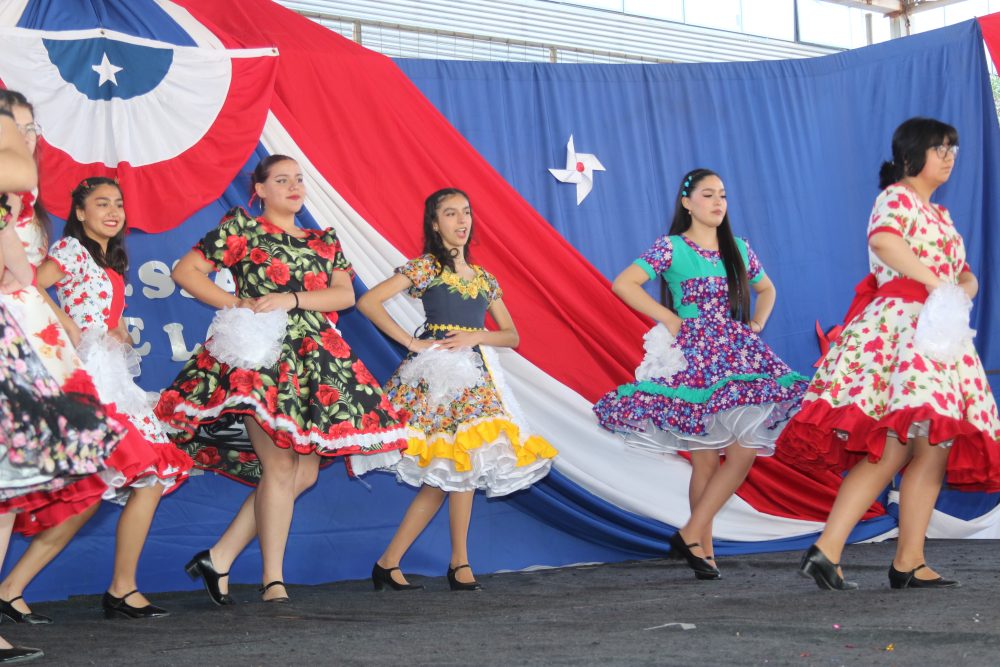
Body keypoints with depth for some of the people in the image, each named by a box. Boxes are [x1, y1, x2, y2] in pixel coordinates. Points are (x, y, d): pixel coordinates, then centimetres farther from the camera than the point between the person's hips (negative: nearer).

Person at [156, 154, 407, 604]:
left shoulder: (325, 242, 20)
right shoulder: (240, 228, 7)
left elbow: (345, 294, 6)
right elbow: (184, 271, 2)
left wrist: (292, 299, -9)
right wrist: (235, 304, -8)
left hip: (316, 364, 6)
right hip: (261, 358, -6)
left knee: (304, 472, 1)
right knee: (279, 464, -15)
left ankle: (220, 559, 7)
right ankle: (273, 580, -10)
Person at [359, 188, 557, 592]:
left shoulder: (484, 278, 18)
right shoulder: (426, 267, 1)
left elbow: (512, 336, 16)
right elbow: (368, 302, -9)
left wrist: (476, 336, -4)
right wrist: (412, 343, -11)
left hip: (475, 373, 6)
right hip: (438, 371, -6)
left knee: (446, 474, 0)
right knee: (458, 466, -13)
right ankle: (460, 563, -4)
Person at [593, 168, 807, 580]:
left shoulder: (738, 249, 15)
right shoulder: (671, 248, 0)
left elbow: (766, 289, 31)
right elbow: (623, 284, -9)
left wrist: (757, 325, 13)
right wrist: (668, 318, -10)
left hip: (737, 357, 5)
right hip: (692, 359, -5)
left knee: (746, 450, -8)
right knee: (705, 458, -6)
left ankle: (691, 535, -2)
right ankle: (702, 545, 4)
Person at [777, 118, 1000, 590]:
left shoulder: (940, 215, 27)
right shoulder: (896, 197, 0)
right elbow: (883, 239, -23)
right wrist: (935, 282, -21)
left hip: (941, 335, 9)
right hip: (901, 327, -9)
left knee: (935, 449, 0)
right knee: (892, 449, -17)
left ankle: (909, 562, 0)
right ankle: (826, 551, -18)